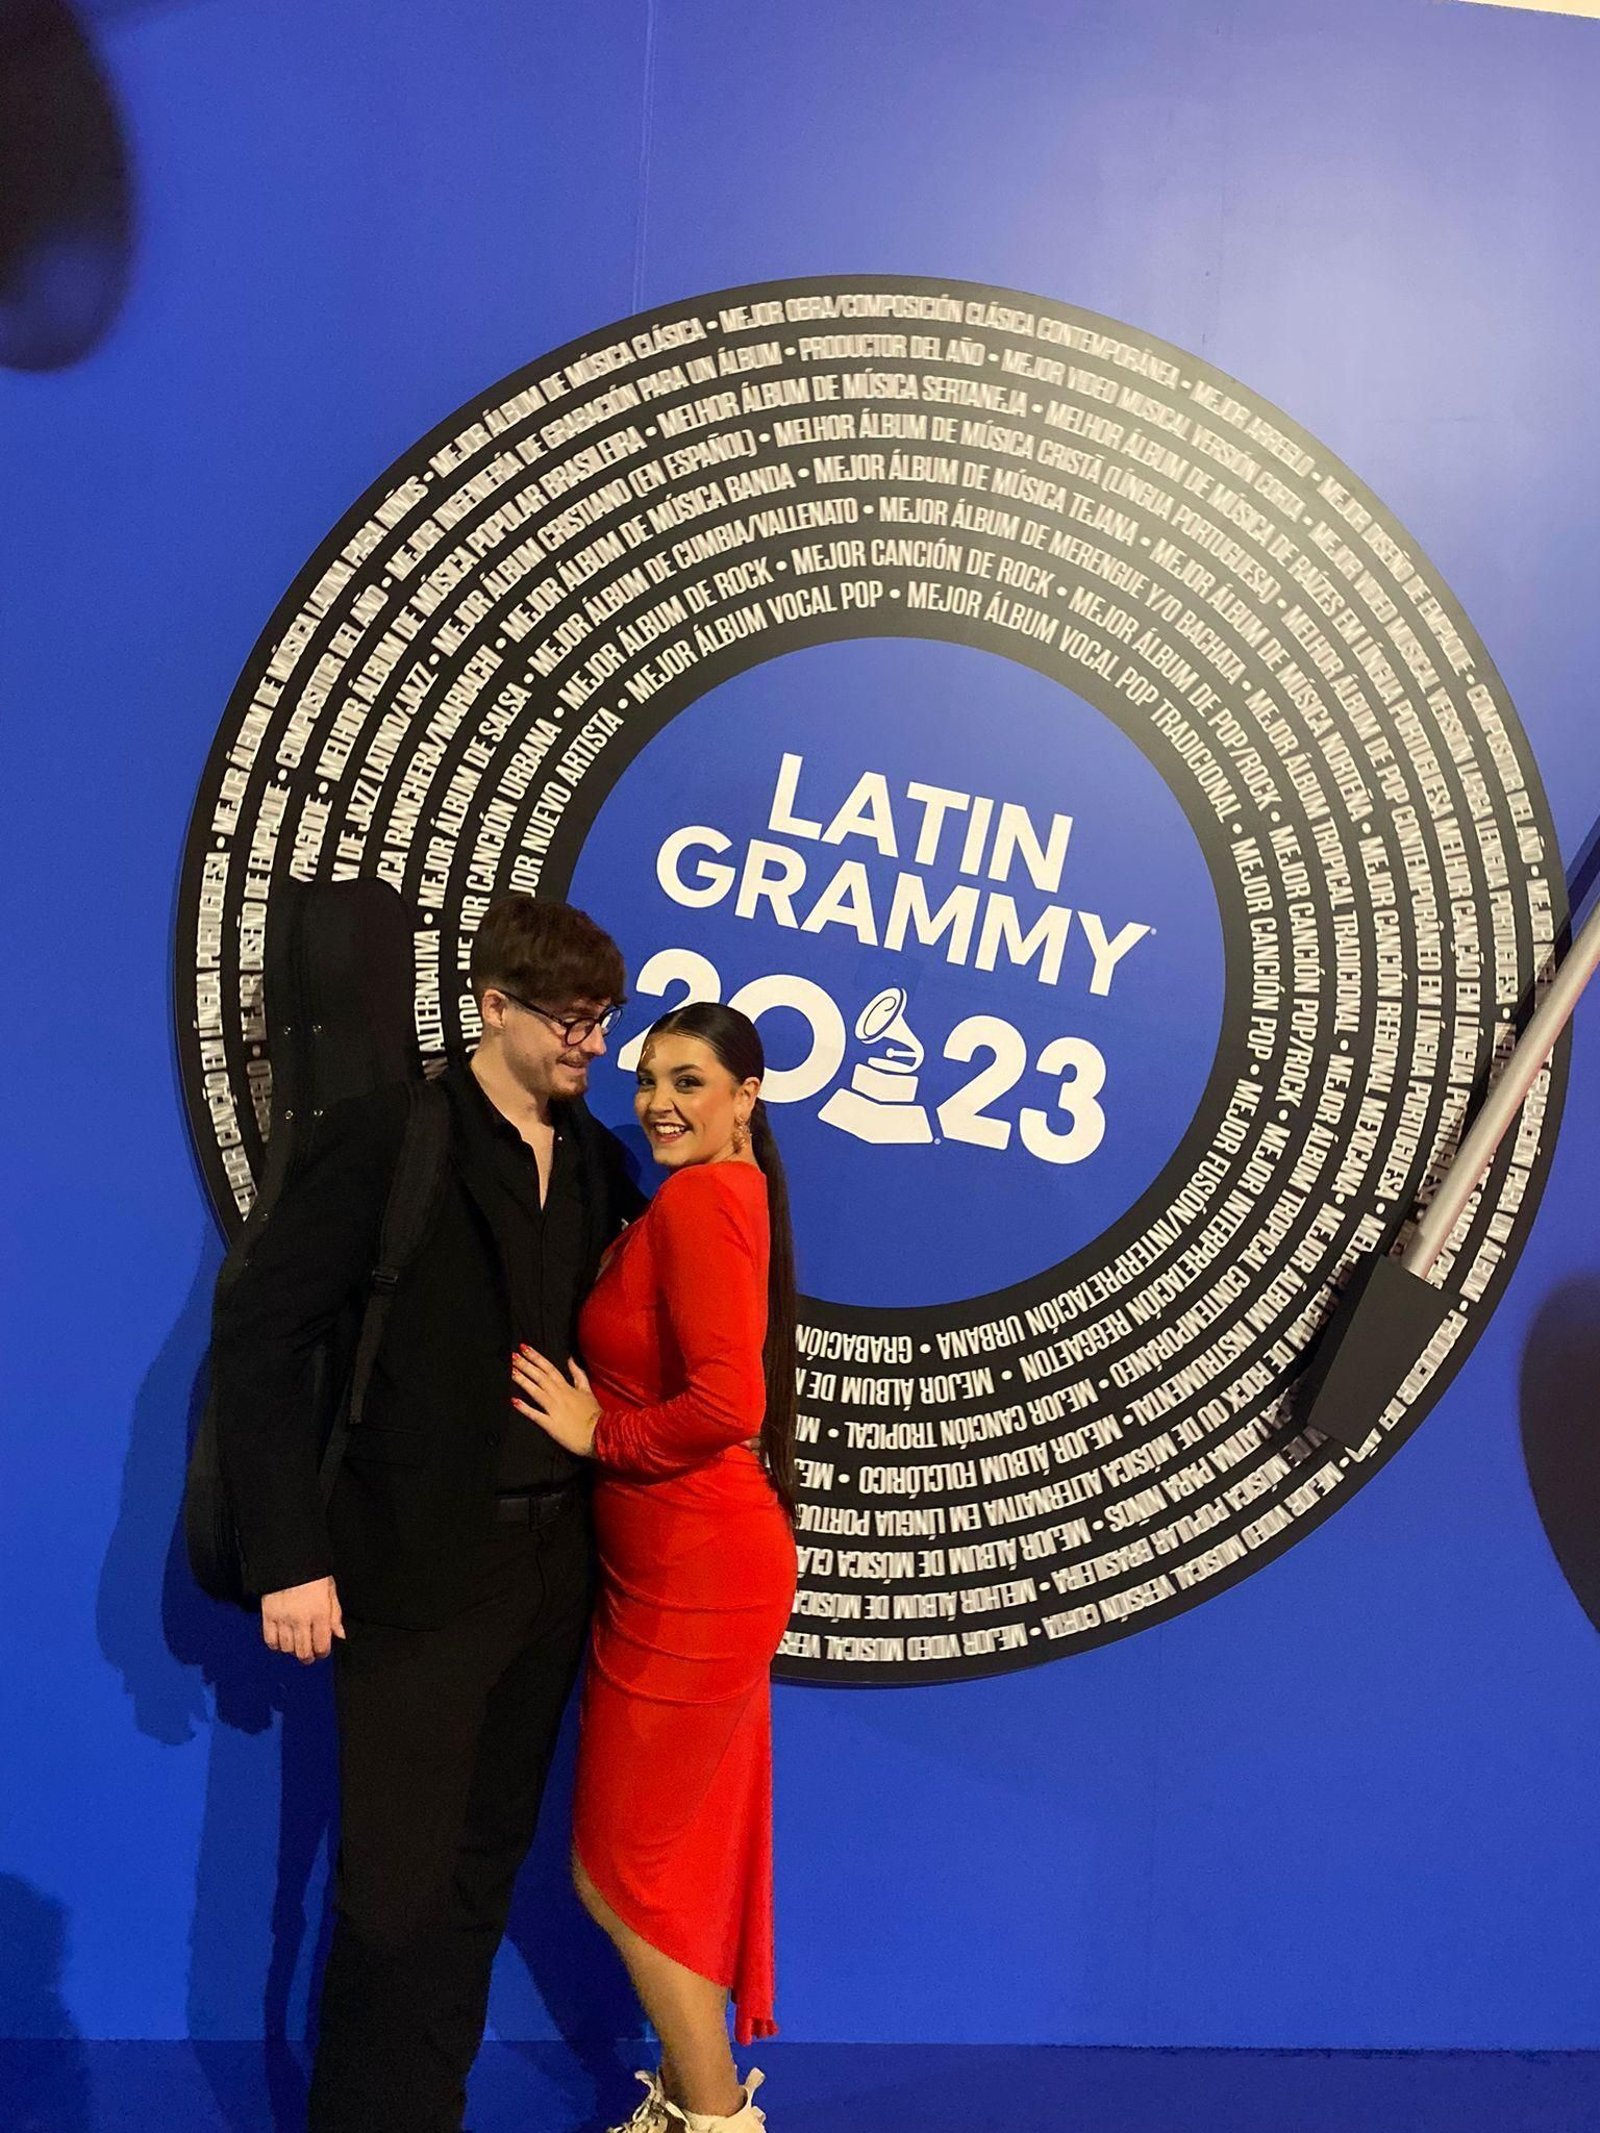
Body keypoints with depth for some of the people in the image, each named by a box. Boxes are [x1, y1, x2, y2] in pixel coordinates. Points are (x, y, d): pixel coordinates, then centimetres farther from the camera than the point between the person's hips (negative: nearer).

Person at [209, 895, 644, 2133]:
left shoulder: (594, 1154, 7)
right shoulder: (388, 1136, -11)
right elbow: (259, 1343, -12)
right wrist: (292, 1558, -16)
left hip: (550, 1564, 6)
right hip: (421, 1568, -6)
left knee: (483, 1869, 15)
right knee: (398, 1886, 2)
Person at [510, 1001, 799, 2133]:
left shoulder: (697, 1199, -19)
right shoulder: (731, 1194, 11)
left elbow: (727, 1403, -28)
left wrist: (597, 1432, -14)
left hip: (692, 1581, -10)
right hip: (701, 1570, 10)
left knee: (619, 1871, 5)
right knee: (685, 1853, 21)